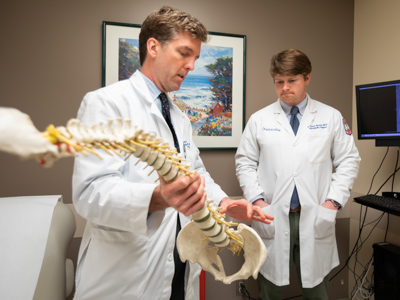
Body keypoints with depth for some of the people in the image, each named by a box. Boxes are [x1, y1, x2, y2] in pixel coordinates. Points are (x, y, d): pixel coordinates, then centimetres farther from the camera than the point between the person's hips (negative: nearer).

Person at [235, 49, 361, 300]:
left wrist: (333, 201, -4)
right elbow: (245, 163, 5)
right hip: (273, 218, 0)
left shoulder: (332, 117, 6)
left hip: (316, 219, 1)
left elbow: (349, 161, 6)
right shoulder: (259, 119, 4)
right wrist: (257, 200, -6)